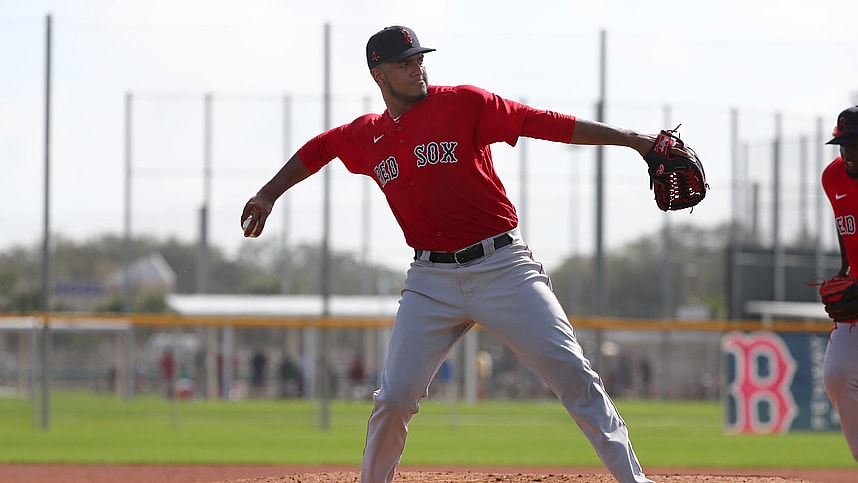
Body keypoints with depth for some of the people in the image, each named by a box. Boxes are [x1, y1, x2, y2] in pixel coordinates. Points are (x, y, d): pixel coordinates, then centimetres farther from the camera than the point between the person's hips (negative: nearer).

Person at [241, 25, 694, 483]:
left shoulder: (463, 104, -3)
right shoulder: (366, 136, 9)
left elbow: (541, 122, -9)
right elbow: (318, 149, 30)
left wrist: (631, 138, -14)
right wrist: (268, 195, 26)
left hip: (503, 267, -3)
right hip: (431, 281, 3)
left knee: (572, 373, -9)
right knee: (395, 398, -4)